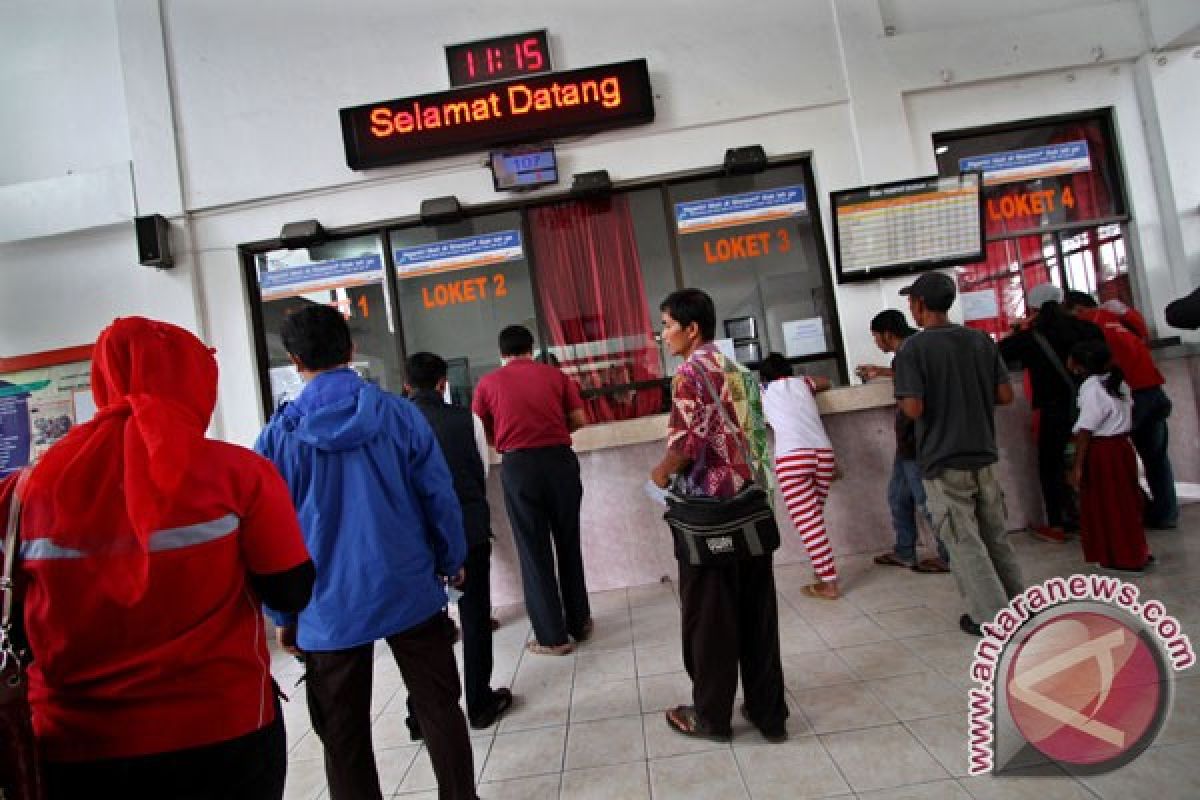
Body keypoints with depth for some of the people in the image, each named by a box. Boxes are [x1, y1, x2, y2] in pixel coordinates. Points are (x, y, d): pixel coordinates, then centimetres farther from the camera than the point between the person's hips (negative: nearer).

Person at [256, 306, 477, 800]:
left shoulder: (279, 435, -7)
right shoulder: (399, 413, -7)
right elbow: (439, 496, -4)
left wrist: (283, 615, 9)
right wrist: (451, 563, 10)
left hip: (329, 610, 0)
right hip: (411, 593, 1)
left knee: (345, 738, 17)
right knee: (440, 710, 17)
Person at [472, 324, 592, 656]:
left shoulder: (488, 383, 6)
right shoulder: (555, 374, 8)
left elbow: (483, 435, 7)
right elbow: (579, 420, 5)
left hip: (518, 466, -1)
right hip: (560, 460, 2)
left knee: (534, 551, 8)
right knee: (568, 544, 17)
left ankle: (553, 637, 15)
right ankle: (580, 622, 28)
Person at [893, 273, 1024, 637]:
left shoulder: (912, 349, -14)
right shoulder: (981, 340, 4)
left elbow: (913, 408, -21)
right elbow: (1005, 395, 3)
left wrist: (900, 399, 0)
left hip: (942, 460, -6)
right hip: (982, 455, 6)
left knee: (964, 541, 5)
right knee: (995, 535, 19)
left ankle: (991, 616, 12)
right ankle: (1016, 605, 31)